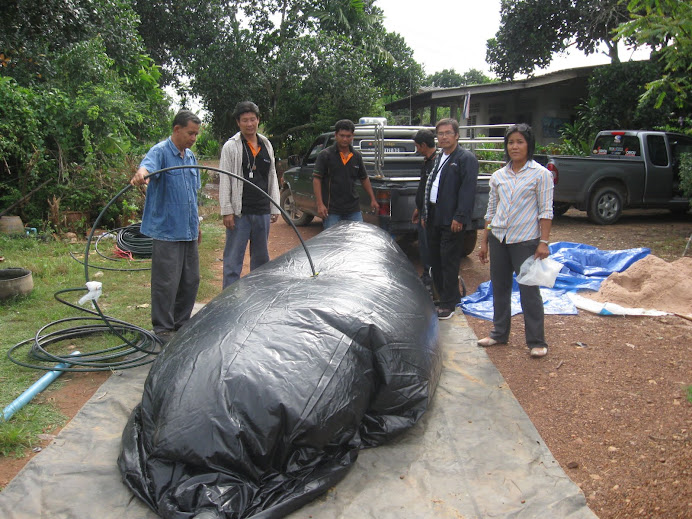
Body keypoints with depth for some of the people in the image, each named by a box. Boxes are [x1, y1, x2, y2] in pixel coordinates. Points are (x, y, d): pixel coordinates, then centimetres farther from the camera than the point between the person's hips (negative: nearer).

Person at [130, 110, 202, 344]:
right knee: (167, 282, -4)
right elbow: (147, 165, -33)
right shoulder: (160, 151, -9)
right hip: (166, 231, -8)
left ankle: (181, 323, 27)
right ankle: (163, 329, 9)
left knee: (191, 280, 13)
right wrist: (141, 174, -56)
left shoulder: (190, 156, 15)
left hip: (188, 231, 8)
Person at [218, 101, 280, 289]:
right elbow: (224, 180, -5)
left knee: (261, 257, 14)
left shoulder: (267, 145, 13)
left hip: (262, 212, 5)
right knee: (233, 259, -2)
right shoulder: (231, 146, -2)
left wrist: (275, 208, 12)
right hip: (239, 213, -5)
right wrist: (227, 211, -12)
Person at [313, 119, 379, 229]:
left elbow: (364, 179, 21)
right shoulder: (325, 155, -5)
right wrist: (320, 204, -17)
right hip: (331, 210, -4)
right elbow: (316, 179, -8)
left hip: (353, 209, 4)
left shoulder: (357, 156, 10)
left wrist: (373, 199, 17)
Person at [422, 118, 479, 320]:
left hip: (451, 220, -8)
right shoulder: (438, 158, 18)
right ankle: (441, 296, 27)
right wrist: (425, 214, 17)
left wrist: (459, 217, -20)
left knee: (449, 262, -4)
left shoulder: (466, 158, -8)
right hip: (434, 218, 9)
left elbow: (468, 190, -15)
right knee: (435, 260, 14)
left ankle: (448, 304, 4)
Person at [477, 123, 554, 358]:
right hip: (498, 238, 5)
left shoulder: (540, 174, -3)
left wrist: (544, 242, -13)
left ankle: (536, 342, 10)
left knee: (529, 290, -1)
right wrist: (484, 241, 12)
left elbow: (545, 211, -6)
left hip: (526, 240, -5)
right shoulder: (498, 176, 10)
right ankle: (499, 333, 27)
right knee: (499, 287, 12)